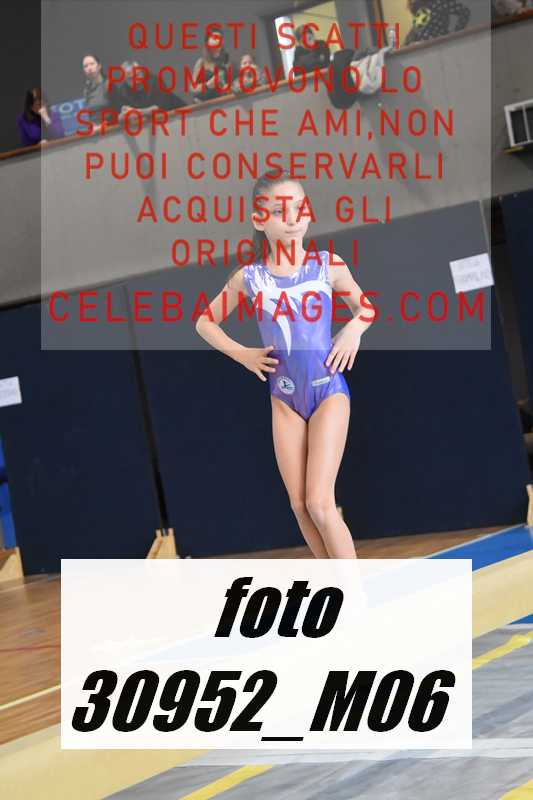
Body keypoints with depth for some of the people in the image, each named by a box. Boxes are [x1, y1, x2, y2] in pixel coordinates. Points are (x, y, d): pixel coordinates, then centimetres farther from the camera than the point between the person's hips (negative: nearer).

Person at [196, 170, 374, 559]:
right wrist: (242, 354, 2)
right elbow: (205, 322, 14)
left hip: (329, 391, -3)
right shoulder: (248, 277, -1)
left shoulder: (329, 265, -3)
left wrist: (354, 329, -6)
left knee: (320, 503, -14)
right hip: (284, 398, 3)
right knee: (300, 505, 5)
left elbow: (365, 307, 14)